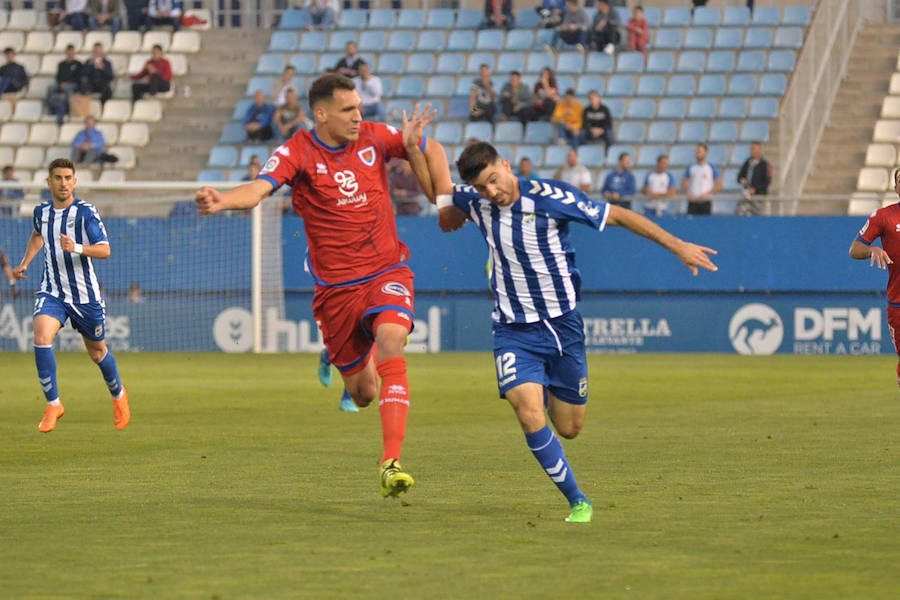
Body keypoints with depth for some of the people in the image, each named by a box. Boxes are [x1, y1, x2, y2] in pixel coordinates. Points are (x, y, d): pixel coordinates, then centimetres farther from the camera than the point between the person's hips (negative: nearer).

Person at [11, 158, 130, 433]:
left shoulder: (85, 212, -12)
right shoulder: (41, 212, 3)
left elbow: (105, 250, -19)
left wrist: (76, 248, -35)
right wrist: (24, 263, 19)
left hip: (85, 294, -3)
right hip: (52, 292, 3)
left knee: (97, 352, 11)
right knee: (41, 337, -23)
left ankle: (118, 395, 41)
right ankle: (53, 403, -14)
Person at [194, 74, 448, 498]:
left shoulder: (373, 137, 0)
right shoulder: (299, 153, -11)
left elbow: (430, 150, 15)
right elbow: (259, 188, -28)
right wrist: (221, 201, -49)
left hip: (386, 270, 1)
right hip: (336, 285, -1)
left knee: (390, 346, -28)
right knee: (362, 393, 7)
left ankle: (391, 464, -29)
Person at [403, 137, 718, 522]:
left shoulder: (549, 197, -16)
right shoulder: (475, 201, -5)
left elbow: (617, 215, -9)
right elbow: (439, 193, 15)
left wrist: (677, 245, -9)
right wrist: (414, 150, -2)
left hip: (563, 325, -1)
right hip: (514, 332, 1)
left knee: (569, 429, 8)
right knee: (529, 414, -21)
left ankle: (553, 392, 45)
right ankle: (577, 501, -8)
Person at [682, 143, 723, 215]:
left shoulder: (712, 168, 2)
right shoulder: (690, 168, 9)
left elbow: (720, 185, -2)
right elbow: (683, 184, 12)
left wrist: (706, 194, -12)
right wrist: (688, 194, -7)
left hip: (705, 202, -2)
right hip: (693, 202, 2)